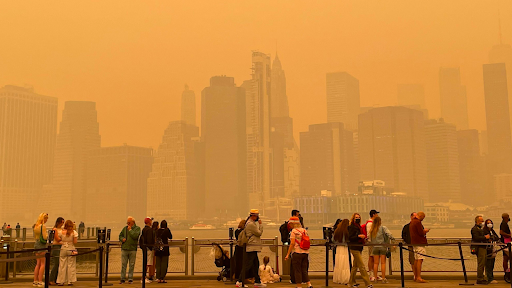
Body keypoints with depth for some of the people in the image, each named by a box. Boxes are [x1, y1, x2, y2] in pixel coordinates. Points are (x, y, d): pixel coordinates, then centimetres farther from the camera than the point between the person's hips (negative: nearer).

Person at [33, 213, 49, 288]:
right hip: (42, 245, -8)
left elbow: (34, 237, 17)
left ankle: (35, 281, 15)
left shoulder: (35, 226, 11)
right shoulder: (43, 226, -14)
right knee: (43, 263, -3)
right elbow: (45, 237, -17)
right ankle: (40, 281, -4)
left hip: (36, 244, 8)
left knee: (38, 264, 13)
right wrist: (47, 233, 0)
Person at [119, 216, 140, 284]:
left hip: (132, 249, -3)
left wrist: (130, 230, -8)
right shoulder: (125, 228, 13)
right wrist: (122, 239, -3)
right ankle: (122, 279, 8)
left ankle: (130, 279, 9)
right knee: (123, 264, 3)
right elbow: (120, 235, 18)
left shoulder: (137, 228, 1)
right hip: (124, 249, 3)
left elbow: (135, 236, -15)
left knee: (131, 265, 2)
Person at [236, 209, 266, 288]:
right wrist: (260, 224, -4)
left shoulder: (251, 223, 18)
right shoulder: (251, 224, -16)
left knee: (256, 264, 15)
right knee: (247, 265, -9)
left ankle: (257, 281, 21)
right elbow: (259, 233, -12)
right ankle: (239, 281, -7)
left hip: (253, 248, 11)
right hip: (252, 248, -11)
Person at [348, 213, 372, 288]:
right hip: (354, 248, -9)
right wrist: (358, 236, -26)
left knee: (355, 266, 13)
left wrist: (363, 237, 11)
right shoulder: (352, 227, -10)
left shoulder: (358, 226, 16)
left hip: (359, 248, 9)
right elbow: (349, 238, -17)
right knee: (362, 266, -9)